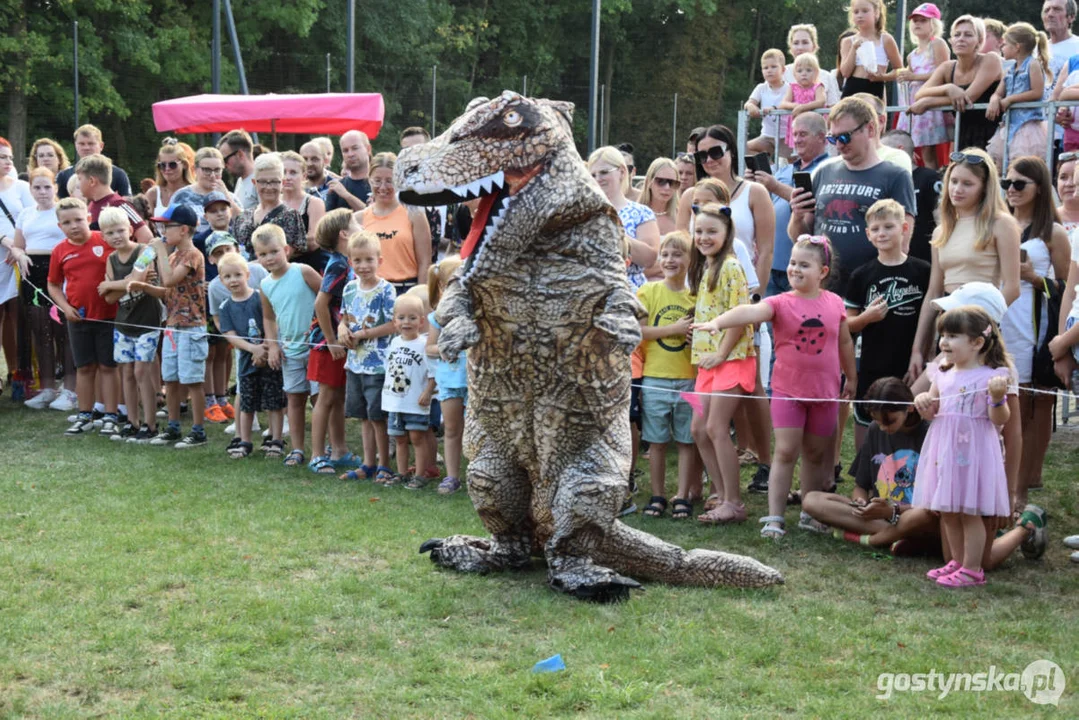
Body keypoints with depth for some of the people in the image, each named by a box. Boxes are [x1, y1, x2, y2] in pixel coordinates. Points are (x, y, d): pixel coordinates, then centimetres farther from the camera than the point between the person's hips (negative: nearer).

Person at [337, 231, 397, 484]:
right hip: (355, 363, 7)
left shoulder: (386, 290, -12)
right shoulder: (350, 288, 7)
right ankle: (368, 464, 24)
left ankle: (384, 465, 11)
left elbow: (392, 325, -17)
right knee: (364, 417, 14)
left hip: (378, 365, -7)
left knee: (378, 416, -1)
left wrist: (362, 334, -16)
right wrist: (342, 330, -5)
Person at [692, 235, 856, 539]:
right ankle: (774, 517, -2)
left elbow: (845, 342, 14)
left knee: (816, 454, 13)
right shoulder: (781, 304, -8)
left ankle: (810, 514, 27)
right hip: (787, 390, -2)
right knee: (785, 452, -6)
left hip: (824, 391, 2)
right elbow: (750, 311, -27)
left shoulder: (834, 303, 1)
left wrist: (851, 378, 21)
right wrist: (718, 321, -45)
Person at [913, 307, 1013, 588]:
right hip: (945, 450, 7)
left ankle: (972, 569, 7)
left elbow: (999, 420, -11)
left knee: (970, 511, -1)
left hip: (973, 451, -7)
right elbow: (931, 413, 19)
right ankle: (957, 561, 26)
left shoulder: (990, 376, -10)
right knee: (948, 511, 13)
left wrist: (998, 398, -28)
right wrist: (923, 403, -3)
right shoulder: (943, 375, 10)